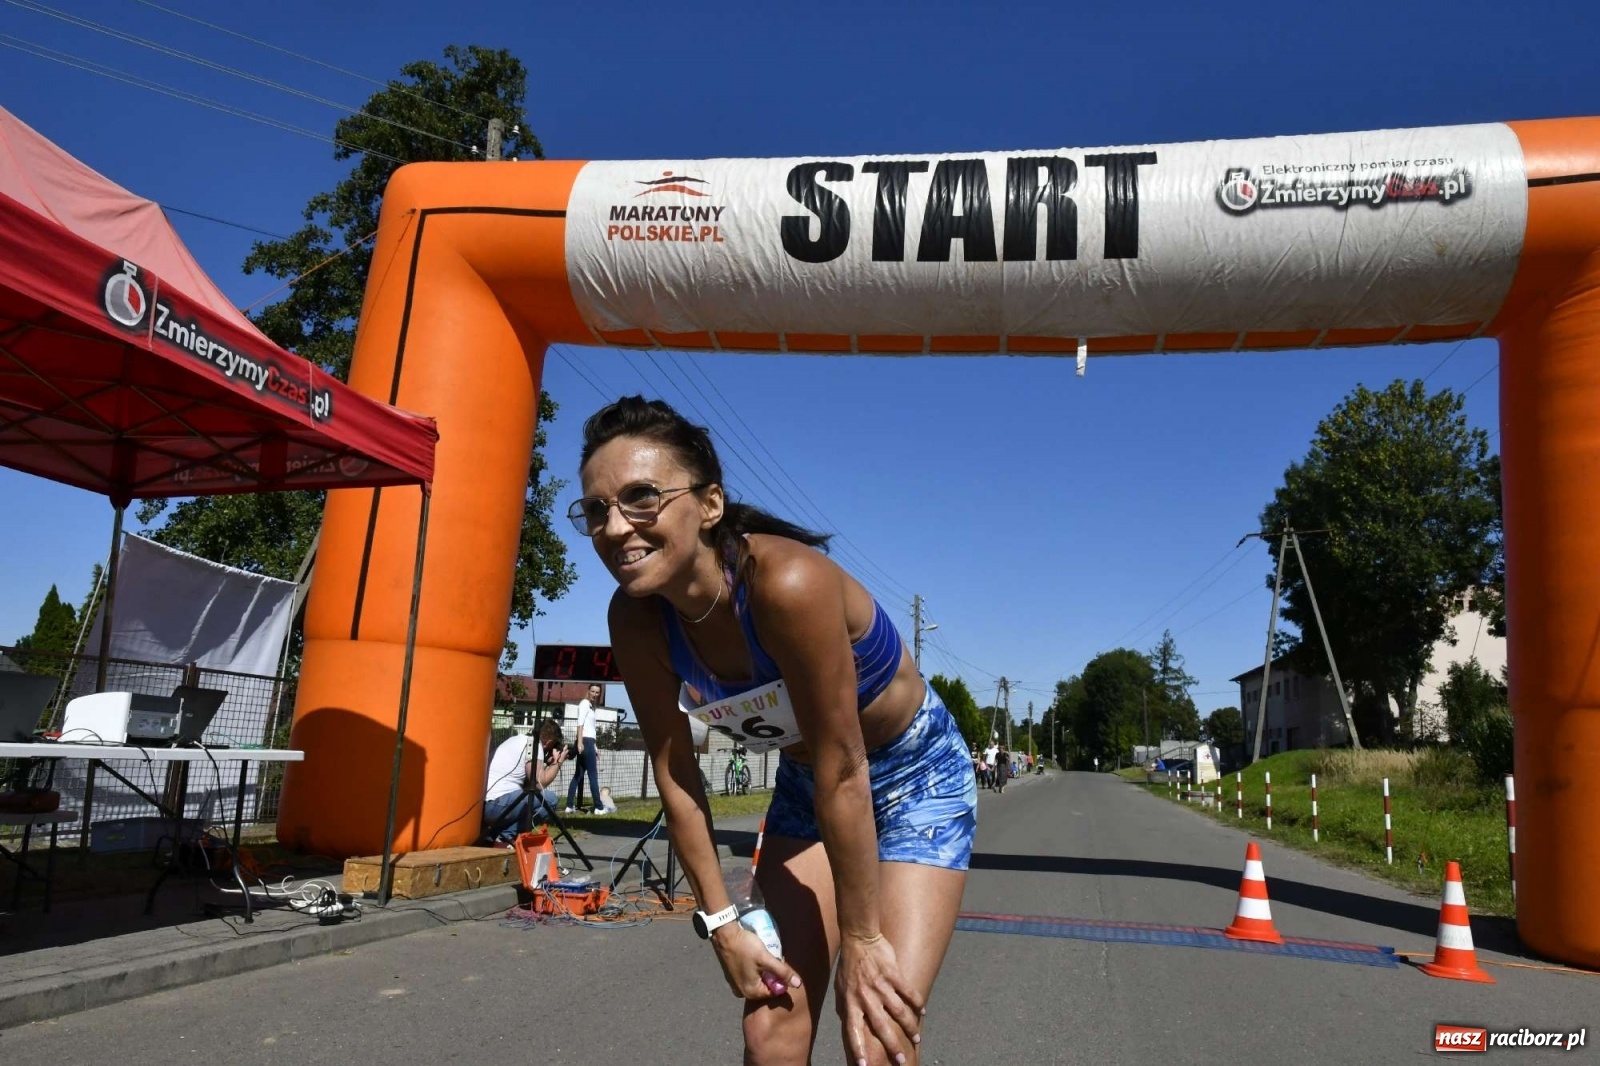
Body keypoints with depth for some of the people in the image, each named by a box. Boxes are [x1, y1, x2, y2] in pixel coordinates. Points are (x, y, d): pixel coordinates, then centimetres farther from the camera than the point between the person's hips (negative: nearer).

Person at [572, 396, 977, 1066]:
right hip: (804, 785, 5)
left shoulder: (786, 582, -37)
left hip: (915, 777, -4)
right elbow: (675, 776, -8)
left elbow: (845, 773, -29)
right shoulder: (636, 620, -18)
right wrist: (720, 923, -6)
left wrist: (861, 938, -19)